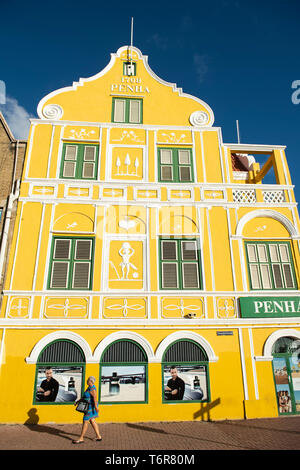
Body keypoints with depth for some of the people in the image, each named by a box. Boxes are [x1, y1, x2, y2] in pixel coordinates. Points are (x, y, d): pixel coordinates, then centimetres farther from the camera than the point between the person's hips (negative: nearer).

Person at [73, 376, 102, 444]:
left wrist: (96, 407, -36)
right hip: (90, 406, 10)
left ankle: (81, 438, 9)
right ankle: (98, 436, 20)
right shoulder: (89, 387, 12)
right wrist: (77, 401, 15)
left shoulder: (92, 389, -20)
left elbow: (95, 398, -30)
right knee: (92, 421, 14)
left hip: (91, 407, -10)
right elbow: (84, 397, 19)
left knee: (85, 422, -1)